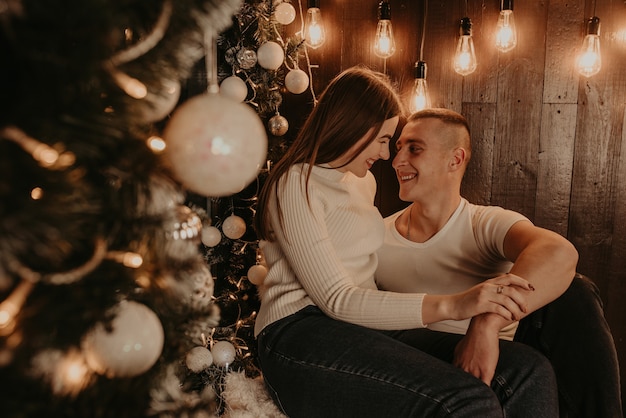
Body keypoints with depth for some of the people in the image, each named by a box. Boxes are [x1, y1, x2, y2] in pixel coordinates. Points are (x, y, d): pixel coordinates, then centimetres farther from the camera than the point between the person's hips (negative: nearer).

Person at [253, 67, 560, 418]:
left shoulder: (364, 181, 23)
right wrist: (450, 305, -23)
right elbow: (336, 300, -15)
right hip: (302, 333, -7)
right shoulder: (294, 182, -5)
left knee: (530, 373, -15)